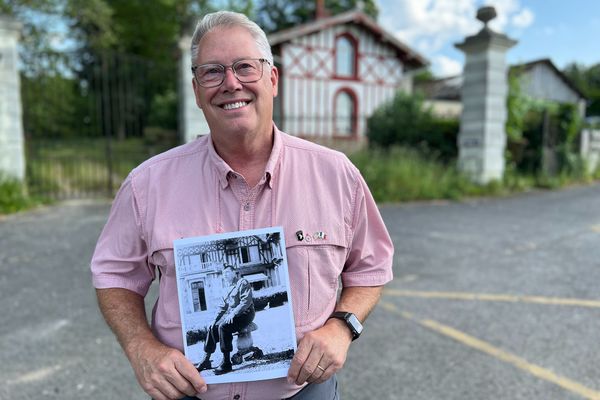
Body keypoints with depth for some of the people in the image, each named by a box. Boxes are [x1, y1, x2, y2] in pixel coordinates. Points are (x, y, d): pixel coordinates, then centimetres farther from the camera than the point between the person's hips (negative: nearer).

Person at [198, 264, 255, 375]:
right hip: (231, 315, 9)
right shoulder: (227, 288, 19)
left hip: (245, 314, -9)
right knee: (211, 328, -4)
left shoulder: (243, 283, -6)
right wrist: (215, 319, 6)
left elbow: (246, 301, -18)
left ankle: (226, 363, -26)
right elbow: (223, 306, 20)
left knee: (223, 327, -30)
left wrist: (233, 314, -24)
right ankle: (206, 360, 1)